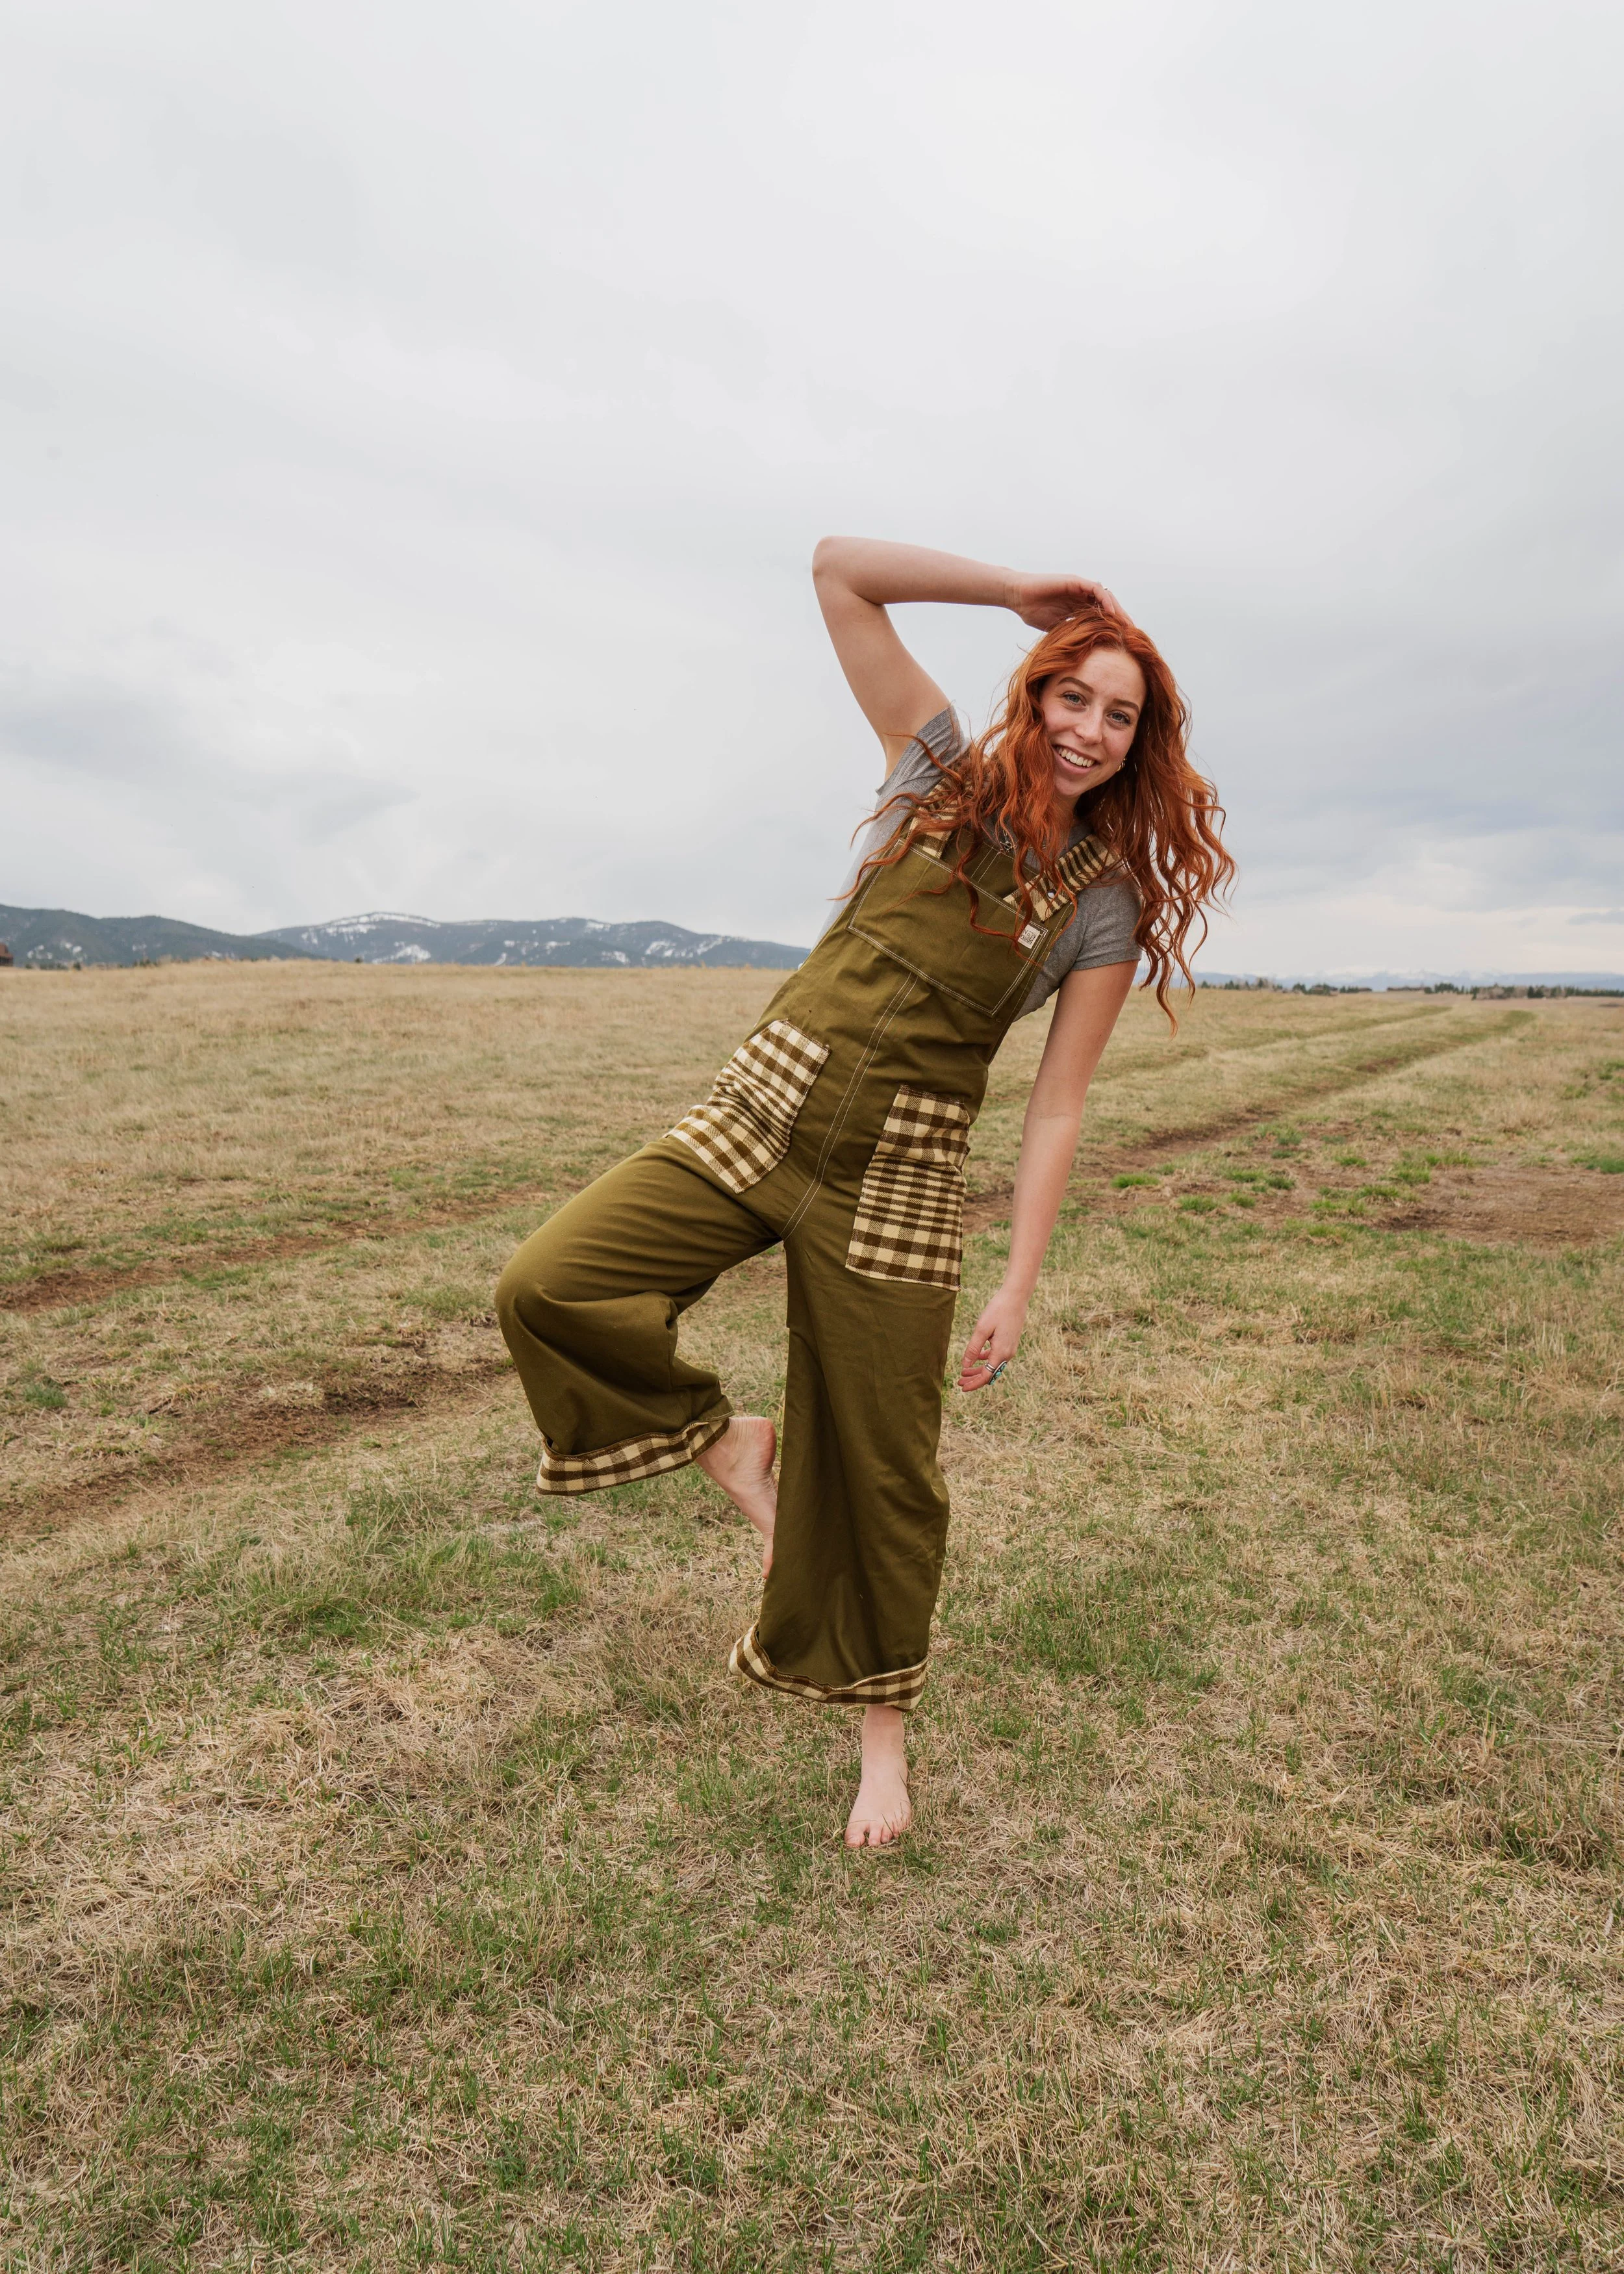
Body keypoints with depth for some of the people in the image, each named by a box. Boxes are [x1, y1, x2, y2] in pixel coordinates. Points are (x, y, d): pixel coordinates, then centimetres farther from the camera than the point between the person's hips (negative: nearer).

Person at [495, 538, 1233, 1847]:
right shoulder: (943, 768, 5)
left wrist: (1019, 1289, -6)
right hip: (762, 1110, 2)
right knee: (548, 1287, -15)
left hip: (895, 1179, -2)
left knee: (878, 1467, 6)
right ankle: (723, 1440, 13)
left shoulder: (1106, 908, 1)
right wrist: (1025, 596, 1)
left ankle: (881, 1722, 31)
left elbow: (1056, 1110, -1)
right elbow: (839, 568, 2)